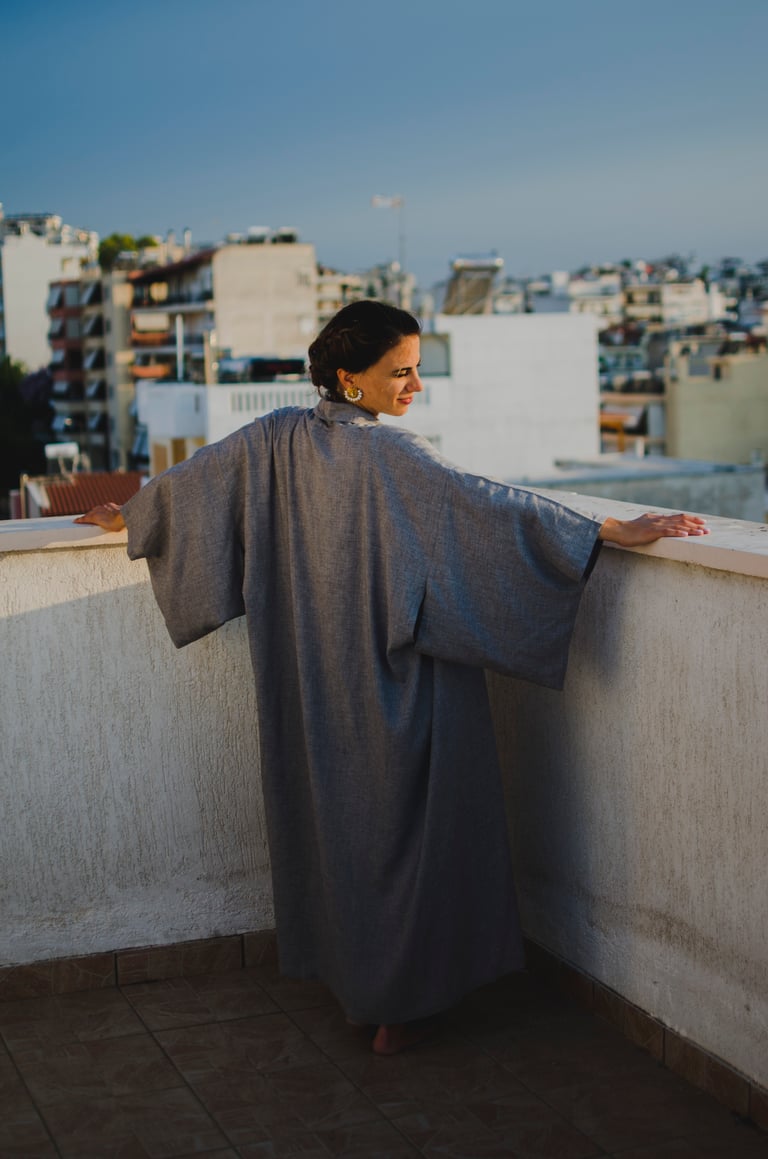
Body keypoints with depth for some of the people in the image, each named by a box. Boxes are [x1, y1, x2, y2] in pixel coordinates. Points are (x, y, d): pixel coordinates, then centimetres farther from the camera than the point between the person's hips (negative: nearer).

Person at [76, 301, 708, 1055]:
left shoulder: (277, 439, -1)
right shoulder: (389, 454, -19)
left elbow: (192, 477, 12)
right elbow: (485, 503, -27)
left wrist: (130, 517, 31)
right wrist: (609, 532, -26)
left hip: (313, 687, 6)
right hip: (396, 687, -6)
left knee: (332, 817, 18)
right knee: (408, 824, 7)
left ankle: (348, 980, 32)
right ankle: (401, 1002, 15)